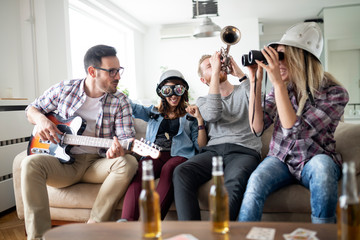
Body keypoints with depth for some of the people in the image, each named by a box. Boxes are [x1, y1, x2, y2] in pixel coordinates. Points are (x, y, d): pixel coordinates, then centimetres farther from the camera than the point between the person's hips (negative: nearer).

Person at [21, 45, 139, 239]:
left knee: (128, 163, -30)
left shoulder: (119, 102, 0)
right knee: (31, 163, -28)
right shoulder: (64, 89, 3)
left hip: (98, 163, 0)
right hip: (64, 161, 1)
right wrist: (40, 119, -9)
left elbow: (127, 137, -8)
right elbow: (32, 108, 16)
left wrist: (119, 148, -33)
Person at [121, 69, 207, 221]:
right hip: (153, 154, 2)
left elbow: (201, 147, 15)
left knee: (168, 169, -38)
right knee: (140, 171, -34)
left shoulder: (190, 116, 23)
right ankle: (126, 221, -53)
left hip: (179, 155, -1)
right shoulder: (152, 112, 29)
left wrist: (200, 120, 6)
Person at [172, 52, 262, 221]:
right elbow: (212, 115, -5)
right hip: (213, 150, 2)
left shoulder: (244, 91, 21)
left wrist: (240, 74, -4)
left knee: (234, 182, -38)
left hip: (244, 150, -1)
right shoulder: (202, 100, 22)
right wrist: (216, 72, -4)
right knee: (181, 173, -29)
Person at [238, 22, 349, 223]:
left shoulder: (335, 93, -12)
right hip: (280, 159, 2)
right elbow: (257, 127, -8)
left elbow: (294, 130, -25)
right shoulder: (282, 87, 0)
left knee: (321, 165, -37)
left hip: (316, 161, -2)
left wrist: (278, 82, -28)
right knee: (256, 181, -30)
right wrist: (255, 82, -14)